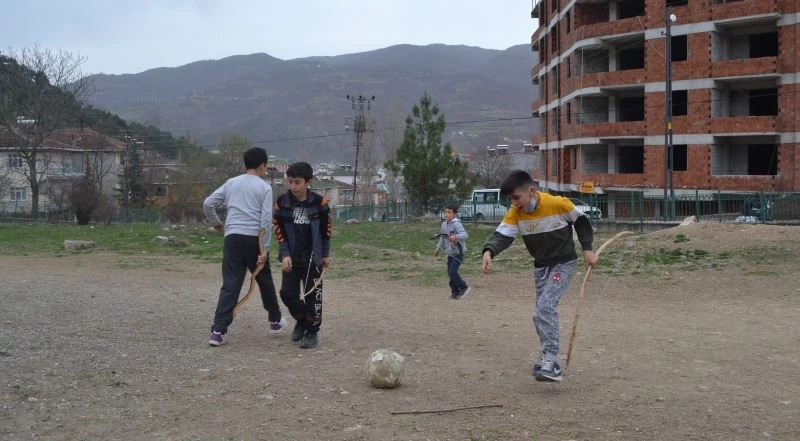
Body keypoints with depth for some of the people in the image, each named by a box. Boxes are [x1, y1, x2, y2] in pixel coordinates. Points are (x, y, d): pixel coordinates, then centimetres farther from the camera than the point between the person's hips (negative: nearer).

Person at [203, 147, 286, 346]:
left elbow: (208, 204, 8)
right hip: (254, 239, -2)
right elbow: (266, 220, -8)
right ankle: (275, 320, 32)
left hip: (232, 238, 3)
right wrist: (265, 249, -7)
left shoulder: (231, 183, 11)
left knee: (230, 285, 0)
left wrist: (216, 222, 26)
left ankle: (218, 331, -10)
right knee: (264, 281, 16)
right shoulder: (264, 187, -1)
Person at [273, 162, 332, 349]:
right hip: (291, 258, 2)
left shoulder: (319, 202, -8)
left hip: (313, 258, -2)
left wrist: (326, 254, 6)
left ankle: (312, 332, 14)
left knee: (312, 295, 0)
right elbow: (279, 231, -3)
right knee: (288, 293, 4)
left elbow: (326, 229, 3)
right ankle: (301, 320, 31)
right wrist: (285, 255, -12)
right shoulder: (282, 202, -5)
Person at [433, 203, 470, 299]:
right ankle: (455, 292, 21)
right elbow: (442, 238, 20)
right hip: (450, 253, 8)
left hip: (458, 253, -8)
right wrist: (438, 248, 22)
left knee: (452, 272, -15)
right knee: (450, 273, 9)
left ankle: (464, 288, 3)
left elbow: (465, 235, -33)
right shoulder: (444, 224, 5)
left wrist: (456, 237, -49)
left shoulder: (456, 224, -19)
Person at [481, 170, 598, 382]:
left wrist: (587, 249, -7)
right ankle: (548, 354, 31)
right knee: (541, 313, 13)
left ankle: (551, 362, -25)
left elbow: (581, 221, -4)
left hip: (563, 263, -6)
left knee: (545, 306, -23)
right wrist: (489, 251, -41)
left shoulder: (559, 204, -21)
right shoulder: (515, 213, -11)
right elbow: (502, 235, -21)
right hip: (540, 266, 6)